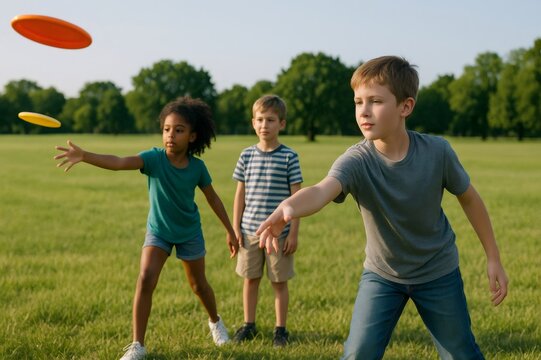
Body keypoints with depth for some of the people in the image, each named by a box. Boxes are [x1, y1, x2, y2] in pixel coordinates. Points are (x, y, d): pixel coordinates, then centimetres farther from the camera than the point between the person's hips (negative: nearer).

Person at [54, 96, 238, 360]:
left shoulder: (197, 167, -18)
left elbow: (213, 198, -2)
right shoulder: (155, 158, -24)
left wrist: (230, 231, 4)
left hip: (189, 232, 1)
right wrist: (84, 156, -58)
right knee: (145, 279, -19)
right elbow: (119, 162, -41)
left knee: (198, 284, 16)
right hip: (157, 230, -1)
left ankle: (215, 322, 47)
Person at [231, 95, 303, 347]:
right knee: (250, 279, 11)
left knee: (279, 282, 7)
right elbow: (240, 194, 8)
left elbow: (296, 197, -4)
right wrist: (235, 228, 3)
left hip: (279, 232, -2)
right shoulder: (247, 155, 3)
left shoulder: (289, 157, -5)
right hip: (250, 230, 3)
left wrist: (293, 232, -7)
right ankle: (248, 325, 25)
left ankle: (280, 329, 19)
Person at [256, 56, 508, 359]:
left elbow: (469, 198, -5)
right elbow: (322, 190, -49)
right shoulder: (356, 161, -27)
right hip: (382, 274, 0)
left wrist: (493, 258, 1)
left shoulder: (437, 151, -23)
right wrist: (289, 207, -72)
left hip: (439, 273, 1)